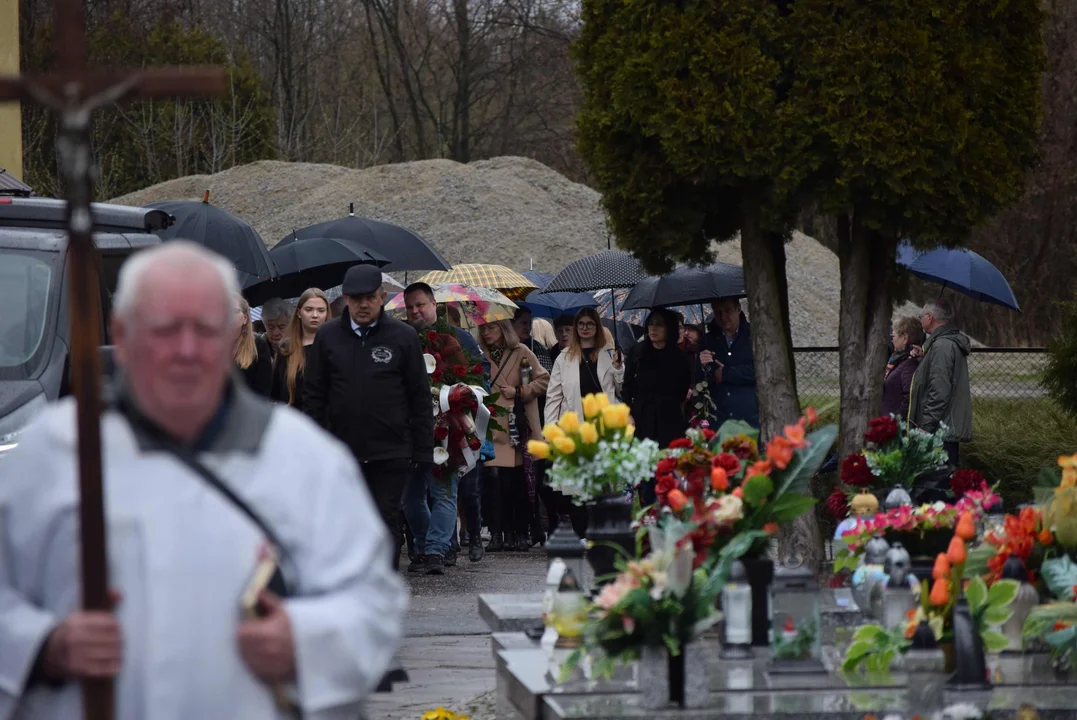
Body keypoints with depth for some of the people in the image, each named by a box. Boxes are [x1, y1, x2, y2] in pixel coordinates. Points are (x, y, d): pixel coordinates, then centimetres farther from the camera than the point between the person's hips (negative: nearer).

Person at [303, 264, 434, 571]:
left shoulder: (403, 337, 2)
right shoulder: (327, 336, 6)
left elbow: (420, 398, 4)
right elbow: (314, 396, 9)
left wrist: (422, 451, -1)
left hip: (390, 454, -2)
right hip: (341, 452, 2)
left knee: (386, 525, -1)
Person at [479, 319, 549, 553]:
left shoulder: (521, 352, 5)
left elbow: (543, 380, 4)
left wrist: (519, 391, -6)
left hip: (517, 428, -1)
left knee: (519, 481, 0)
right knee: (494, 478, -10)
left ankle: (520, 534, 8)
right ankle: (497, 534, -7)